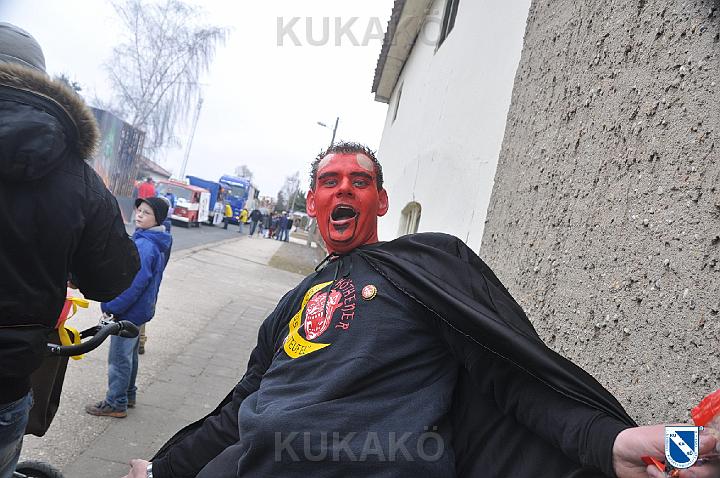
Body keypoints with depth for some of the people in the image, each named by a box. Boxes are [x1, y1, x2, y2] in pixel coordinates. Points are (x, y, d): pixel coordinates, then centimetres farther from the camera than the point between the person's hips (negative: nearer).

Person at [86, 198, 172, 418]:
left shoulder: (144, 245, -25)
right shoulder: (158, 243, 6)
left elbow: (134, 284, -28)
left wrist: (110, 307, -19)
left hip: (128, 311, -10)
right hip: (140, 310, 10)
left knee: (119, 358, 5)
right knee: (129, 355, 22)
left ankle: (116, 404, 18)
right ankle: (128, 395, 36)